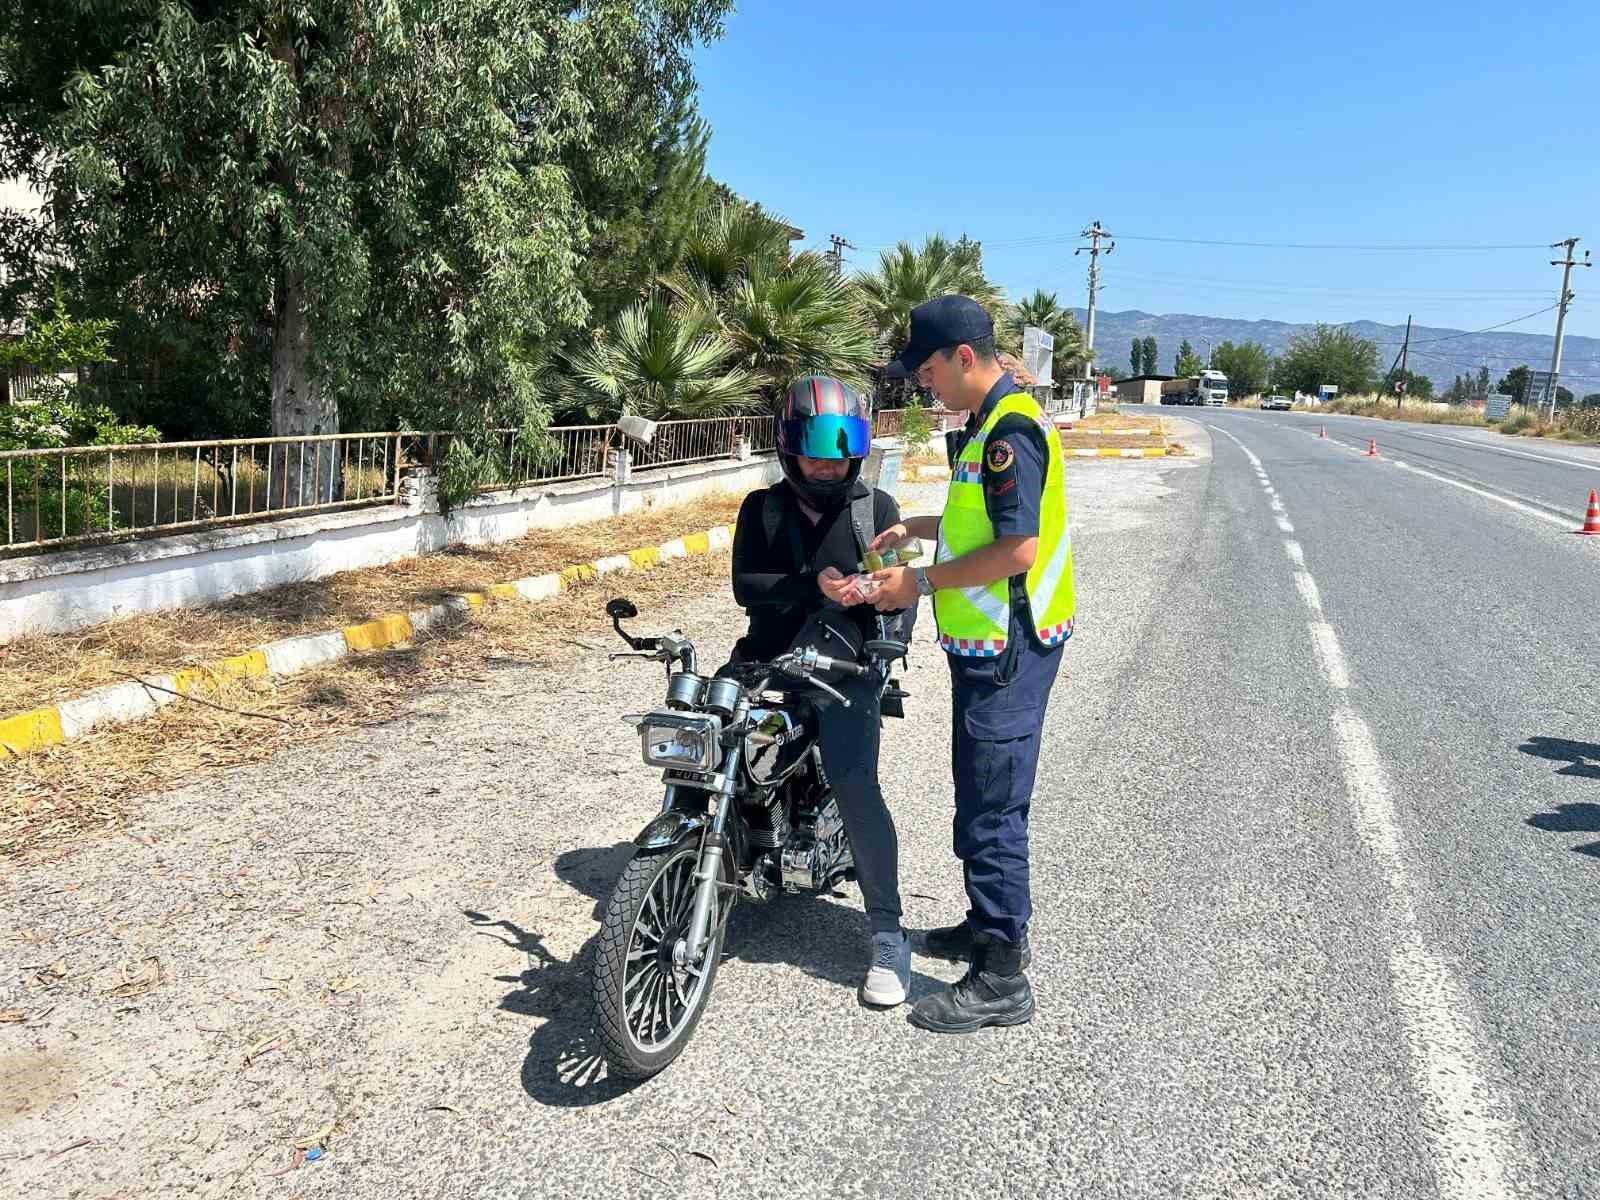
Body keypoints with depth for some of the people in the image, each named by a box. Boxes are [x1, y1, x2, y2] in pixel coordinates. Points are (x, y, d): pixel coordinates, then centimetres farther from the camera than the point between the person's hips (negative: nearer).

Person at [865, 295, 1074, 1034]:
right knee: (984, 798, 21)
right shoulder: (989, 425, 14)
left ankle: (1001, 979, 6)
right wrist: (916, 528, 14)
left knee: (991, 809, -4)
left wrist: (922, 582, -17)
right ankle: (993, 925, 37)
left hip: (1007, 649, -11)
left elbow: (1018, 547, -25)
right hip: (986, 644, 11)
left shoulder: (1010, 430, -19)